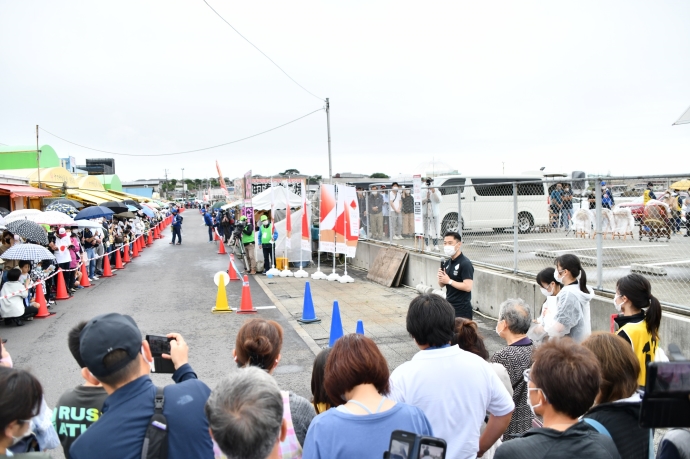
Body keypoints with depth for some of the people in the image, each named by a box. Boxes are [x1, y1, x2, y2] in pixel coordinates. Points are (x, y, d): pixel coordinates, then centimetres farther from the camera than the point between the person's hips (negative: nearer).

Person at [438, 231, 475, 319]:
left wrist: (449, 281, -16)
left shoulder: (465, 263, -13)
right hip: (448, 306, 8)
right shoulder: (447, 263, 10)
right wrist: (441, 278, -5)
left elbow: (468, 287, -22)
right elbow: (442, 285, 17)